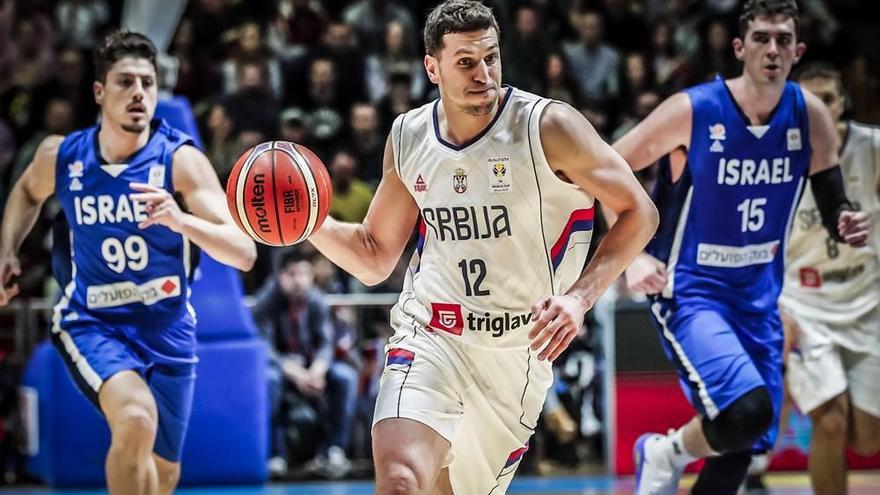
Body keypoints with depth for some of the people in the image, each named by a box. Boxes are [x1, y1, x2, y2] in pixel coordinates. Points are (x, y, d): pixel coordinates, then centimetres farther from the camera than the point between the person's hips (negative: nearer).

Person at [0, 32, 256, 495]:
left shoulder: (180, 160, -17)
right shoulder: (61, 156, -8)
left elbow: (243, 253, -26)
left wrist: (181, 220, -42)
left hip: (166, 328, 1)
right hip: (92, 322, -1)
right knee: (136, 419, -32)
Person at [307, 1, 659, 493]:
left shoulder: (548, 126, -11)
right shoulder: (408, 138, 2)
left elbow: (639, 213, -8)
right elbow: (374, 258, 13)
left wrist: (579, 297, -21)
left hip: (519, 350, -1)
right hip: (430, 336, 1)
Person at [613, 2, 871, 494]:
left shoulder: (810, 116, -5)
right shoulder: (692, 110, -17)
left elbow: (831, 198, 9)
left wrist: (847, 223, -15)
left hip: (759, 297, 6)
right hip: (690, 292, -6)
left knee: (745, 443, 10)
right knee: (746, 410, -27)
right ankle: (666, 453, 4)